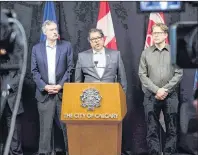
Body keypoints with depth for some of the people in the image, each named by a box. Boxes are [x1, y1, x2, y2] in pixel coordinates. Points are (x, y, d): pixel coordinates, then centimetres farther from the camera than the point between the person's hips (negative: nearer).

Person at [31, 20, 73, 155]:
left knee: (65, 124, 3)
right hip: (44, 93, 0)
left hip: (63, 91, 0)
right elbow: (35, 71, 5)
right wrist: (44, 86, -8)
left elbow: (70, 68, 1)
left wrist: (61, 85, -9)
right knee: (46, 126, 1)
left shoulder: (67, 46, 4)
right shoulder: (37, 48, 7)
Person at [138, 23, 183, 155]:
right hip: (151, 96, 1)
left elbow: (179, 73, -1)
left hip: (171, 95, 0)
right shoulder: (146, 53, 6)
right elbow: (142, 75, 2)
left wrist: (165, 89, -10)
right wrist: (156, 90, -9)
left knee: (171, 128, 4)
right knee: (152, 129, 2)